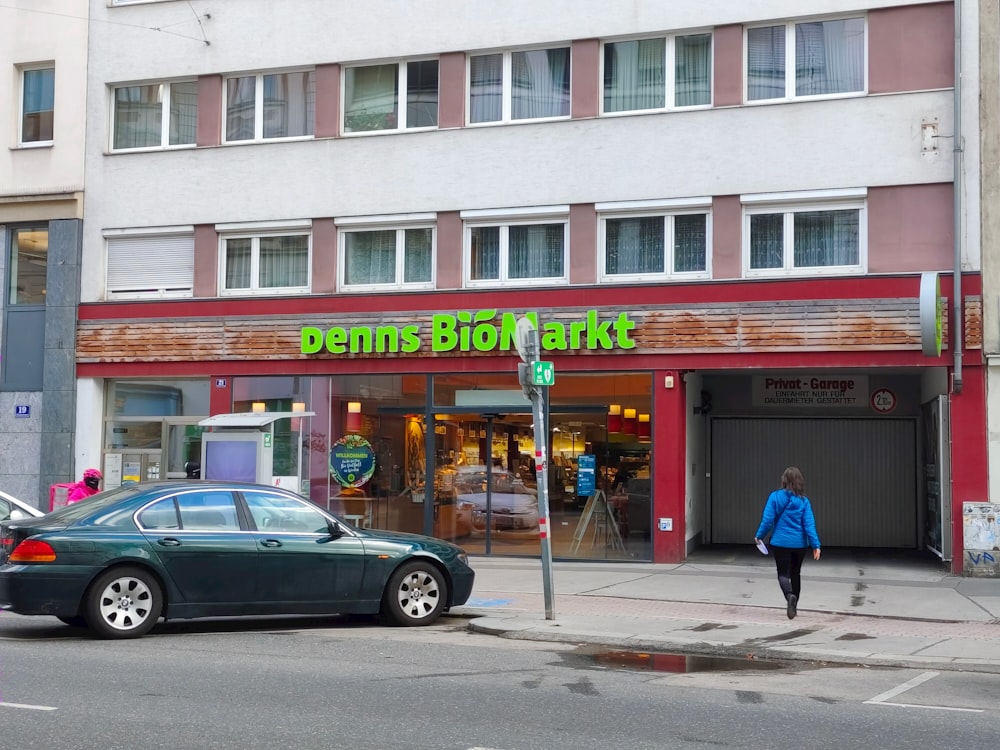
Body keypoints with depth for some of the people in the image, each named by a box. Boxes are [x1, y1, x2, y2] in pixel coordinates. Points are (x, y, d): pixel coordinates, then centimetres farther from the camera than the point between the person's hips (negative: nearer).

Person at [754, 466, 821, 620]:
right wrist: (815, 545, -9)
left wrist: (759, 536, 6)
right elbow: (809, 524, -9)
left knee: (783, 574, 1)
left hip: (780, 542, -2)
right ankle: (793, 607, 26)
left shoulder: (775, 497, -8)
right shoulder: (803, 501, -4)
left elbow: (767, 520, -8)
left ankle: (790, 596, -29)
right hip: (799, 543, 2)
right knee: (795, 574, 18)